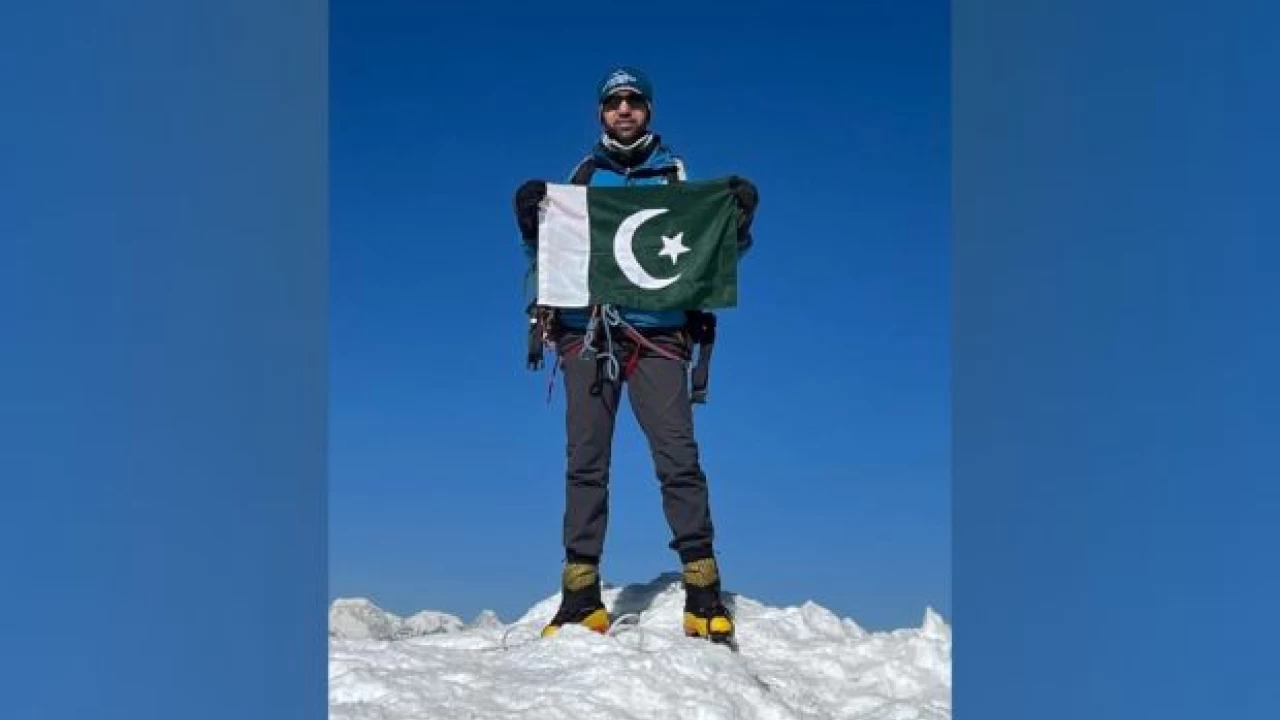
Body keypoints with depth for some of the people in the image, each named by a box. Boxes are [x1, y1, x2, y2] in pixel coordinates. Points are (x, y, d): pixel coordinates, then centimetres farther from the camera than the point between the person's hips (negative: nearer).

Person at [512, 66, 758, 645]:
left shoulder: (675, 174, 13)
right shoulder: (583, 175, 16)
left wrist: (738, 222, -7)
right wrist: (532, 223, 0)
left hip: (656, 334, -1)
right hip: (586, 333, 2)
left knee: (678, 458, -11)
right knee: (585, 463, -1)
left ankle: (704, 594, -7)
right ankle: (581, 598, 4)